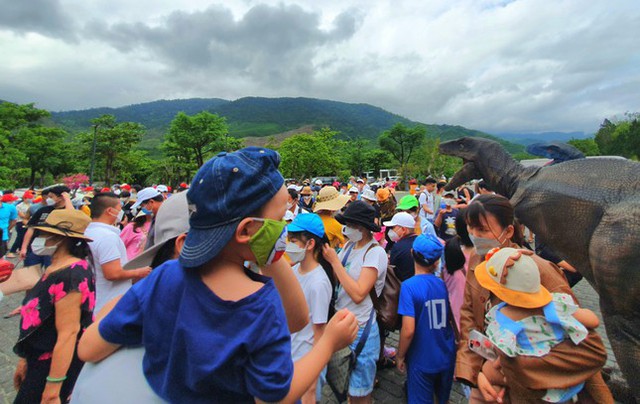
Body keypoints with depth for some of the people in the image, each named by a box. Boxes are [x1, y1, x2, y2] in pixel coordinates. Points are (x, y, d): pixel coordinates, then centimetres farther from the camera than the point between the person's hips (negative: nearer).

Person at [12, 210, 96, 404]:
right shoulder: (55, 269, 5)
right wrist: (27, 359, 19)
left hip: (57, 366, -9)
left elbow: (68, 333, -27)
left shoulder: (69, 275, -26)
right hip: (42, 361, 9)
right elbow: (40, 320, 13)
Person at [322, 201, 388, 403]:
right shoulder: (349, 246, 3)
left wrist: (334, 260, -23)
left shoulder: (376, 253, -19)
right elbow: (336, 279, 2)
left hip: (361, 329, -6)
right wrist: (326, 255, -13)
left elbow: (358, 294, -27)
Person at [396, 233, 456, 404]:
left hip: (422, 360, -4)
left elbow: (408, 330, -25)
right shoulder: (445, 284, -8)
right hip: (447, 357, 5)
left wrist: (400, 356, -9)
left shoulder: (409, 286, -23)